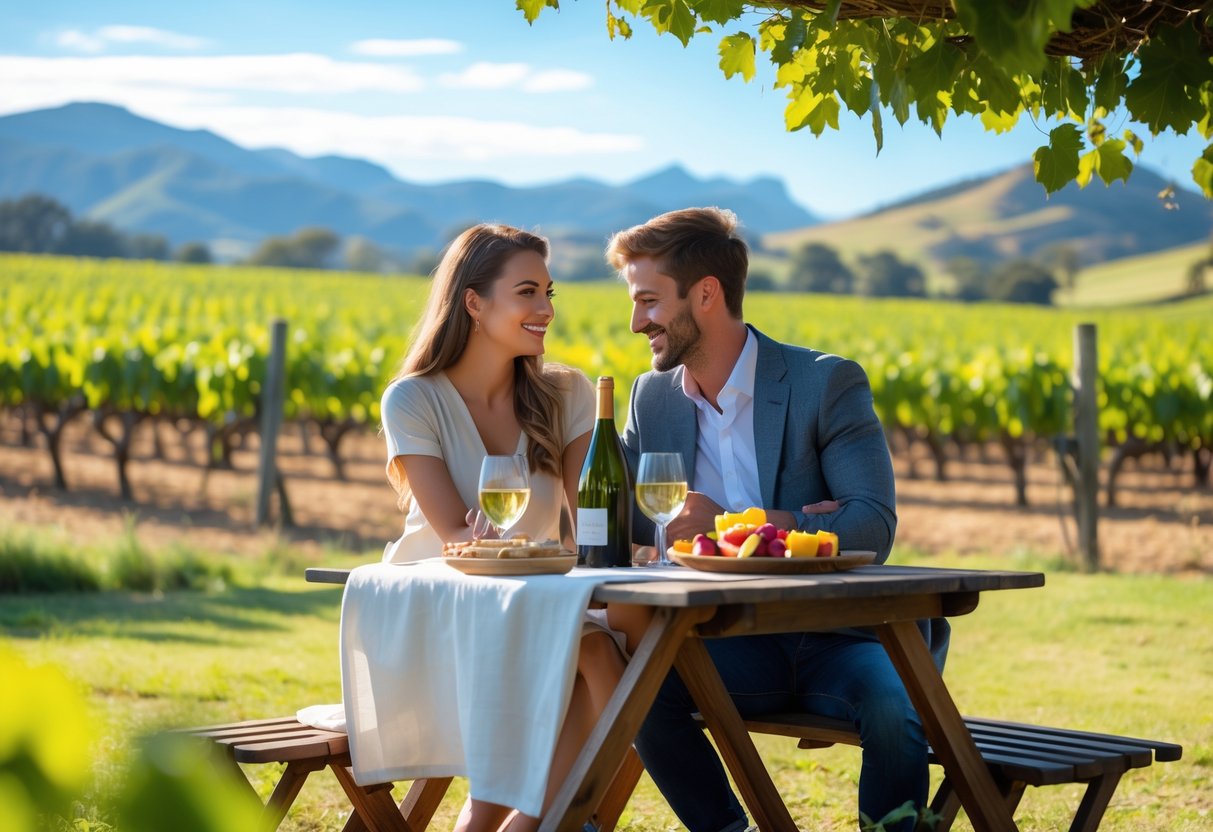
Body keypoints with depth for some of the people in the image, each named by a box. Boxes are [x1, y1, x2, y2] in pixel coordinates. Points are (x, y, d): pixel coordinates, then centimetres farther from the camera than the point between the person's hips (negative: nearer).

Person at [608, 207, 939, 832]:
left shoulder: (827, 383, -6)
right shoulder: (653, 396, 9)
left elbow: (873, 528, -16)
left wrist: (729, 525, -25)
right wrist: (787, 524, -16)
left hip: (834, 636, -3)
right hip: (730, 645, 4)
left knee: (893, 710, -34)